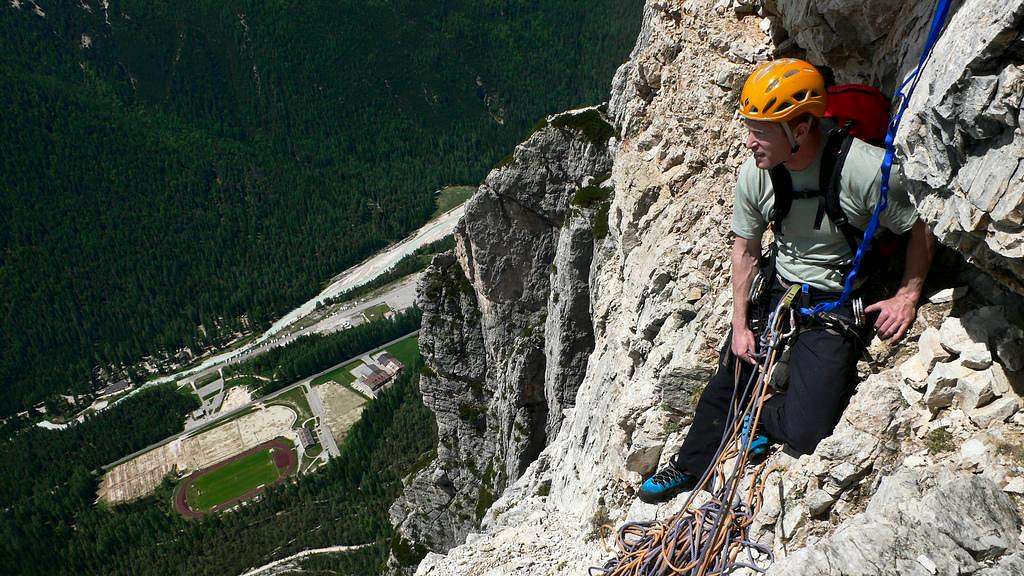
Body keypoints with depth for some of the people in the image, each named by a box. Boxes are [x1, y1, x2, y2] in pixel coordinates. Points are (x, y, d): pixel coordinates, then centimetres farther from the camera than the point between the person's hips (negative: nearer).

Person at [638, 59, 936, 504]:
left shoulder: (864, 169, -28)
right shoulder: (756, 171, -12)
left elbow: (920, 230, -9)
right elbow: (745, 250, 3)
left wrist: (907, 297, -12)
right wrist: (740, 325, 3)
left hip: (837, 305, -4)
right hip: (777, 292, 4)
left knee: (804, 433, -14)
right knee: (727, 383, 10)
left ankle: (763, 417, 22)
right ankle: (689, 467, 36)